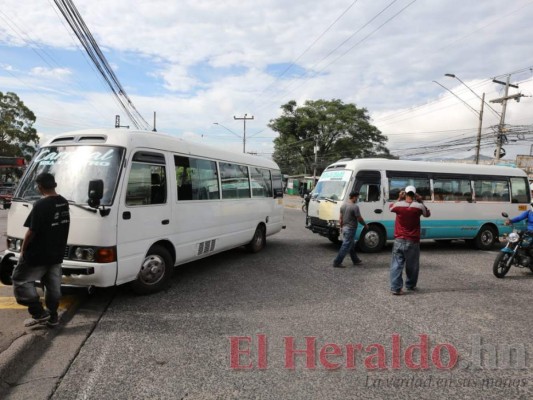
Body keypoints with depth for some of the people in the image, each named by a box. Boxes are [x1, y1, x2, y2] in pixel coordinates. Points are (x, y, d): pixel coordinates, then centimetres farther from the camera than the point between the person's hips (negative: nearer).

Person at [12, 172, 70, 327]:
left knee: (20, 280, 9)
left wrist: (23, 249, -4)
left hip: (38, 255, -8)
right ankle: (52, 316, 24)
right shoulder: (64, 203, 5)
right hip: (57, 254, 8)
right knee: (53, 285, 16)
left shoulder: (41, 205, -21)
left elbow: (32, 231, -19)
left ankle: (39, 313, 7)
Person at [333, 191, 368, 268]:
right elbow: (359, 219, -12)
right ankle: (337, 262, -3)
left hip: (344, 228, 9)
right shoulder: (355, 207, -17)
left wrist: (341, 227, 21)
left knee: (351, 245, 20)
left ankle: (355, 260, 32)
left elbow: (340, 218, 11)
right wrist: (365, 224, 4)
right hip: (351, 229, -9)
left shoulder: (343, 205, 7)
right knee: (346, 246, -4)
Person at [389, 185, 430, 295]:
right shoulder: (419, 206, -7)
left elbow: (391, 207, 19)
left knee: (397, 265, 1)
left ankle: (396, 288, -4)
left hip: (399, 240, 0)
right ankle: (410, 285, 30)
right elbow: (427, 214, 14)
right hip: (413, 241, 0)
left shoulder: (398, 205, -5)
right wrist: (421, 202, 13)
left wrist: (399, 199, 19)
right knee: (412, 266, 16)